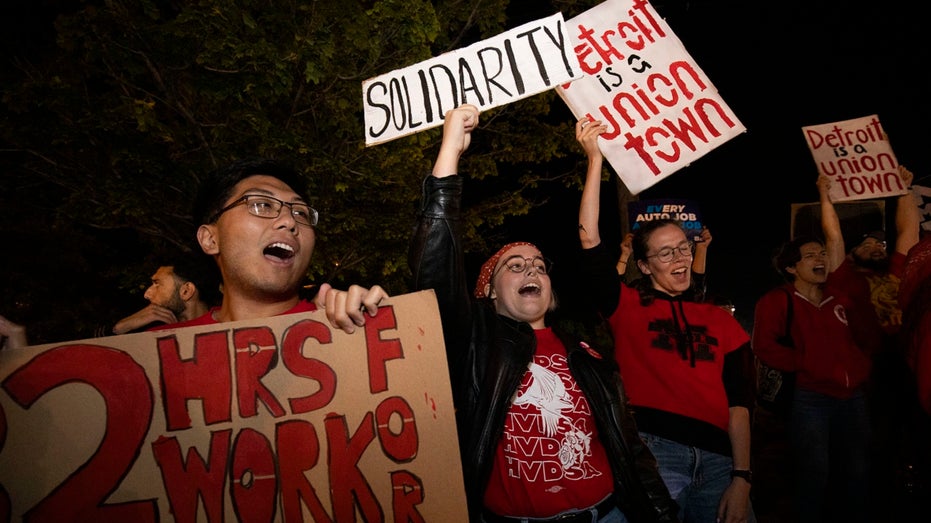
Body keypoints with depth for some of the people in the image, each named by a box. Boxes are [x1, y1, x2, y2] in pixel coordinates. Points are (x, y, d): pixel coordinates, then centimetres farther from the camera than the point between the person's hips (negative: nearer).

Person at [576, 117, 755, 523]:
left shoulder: (721, 321, 13)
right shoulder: (627, 306, 5)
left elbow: (739, 403, 7)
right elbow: (589, 238, -7)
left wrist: (741, 478, -2)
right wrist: (595, 159, -9)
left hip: (717, 457, 3)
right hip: (652, 449, -3)